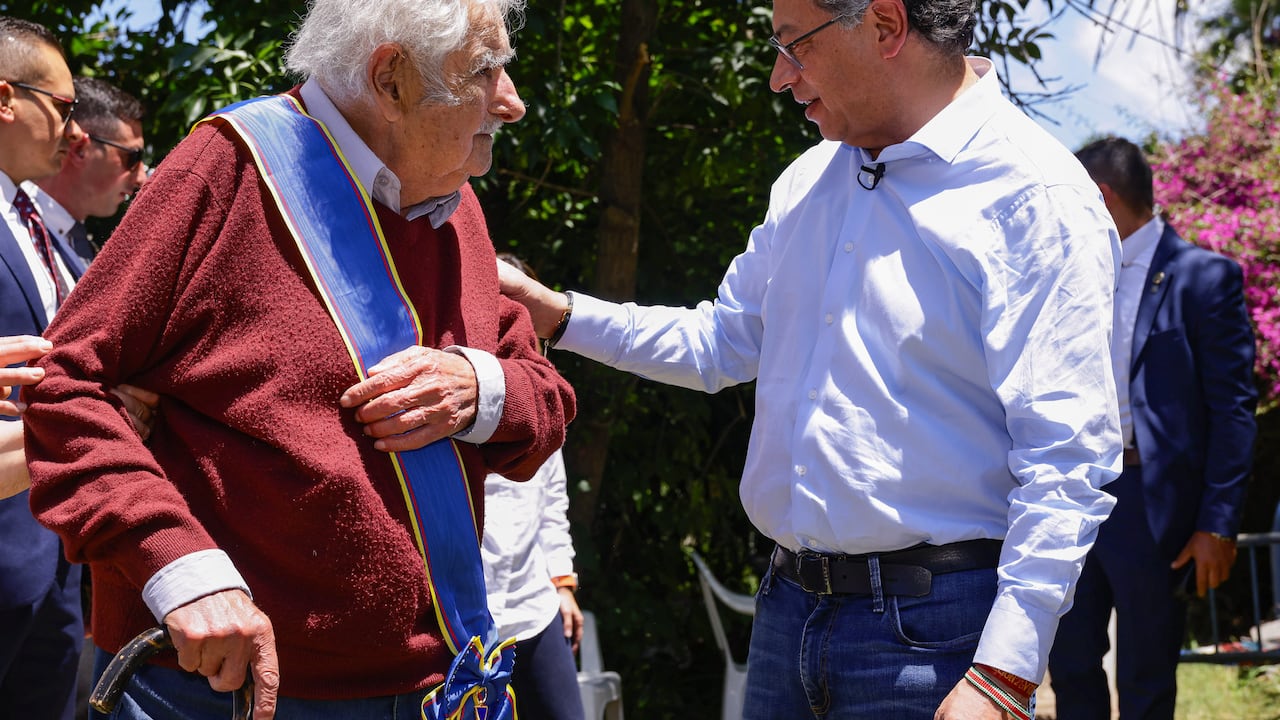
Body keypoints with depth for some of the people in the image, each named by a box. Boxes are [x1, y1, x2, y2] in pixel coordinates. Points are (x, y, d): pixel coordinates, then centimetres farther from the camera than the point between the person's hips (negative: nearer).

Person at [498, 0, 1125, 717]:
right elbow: (722, 342, 26)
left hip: (930, 636, -7)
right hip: (788, 607, 7)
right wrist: (555, 313, 16)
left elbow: (1064, 462, -19)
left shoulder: (1036, 196, -13)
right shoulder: (809, 182, 12)